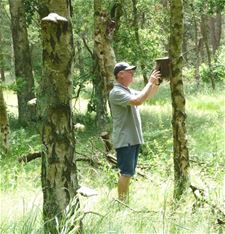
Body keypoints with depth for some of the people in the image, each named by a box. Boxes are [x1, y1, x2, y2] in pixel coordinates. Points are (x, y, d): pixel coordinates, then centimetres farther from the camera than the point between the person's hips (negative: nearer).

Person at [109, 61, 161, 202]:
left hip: (134, 138, 10)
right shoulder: (116, 93, -16)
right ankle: (122, 202, -7)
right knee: (126, 172, -10)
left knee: (129, 172, 12)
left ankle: (125, 201, 18)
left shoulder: (129, 91, 14)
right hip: (124, 140, -10)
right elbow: (138, 101, -28)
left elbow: (149, 95, 24)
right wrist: (150, 83, -21)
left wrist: (157, 83, 8)